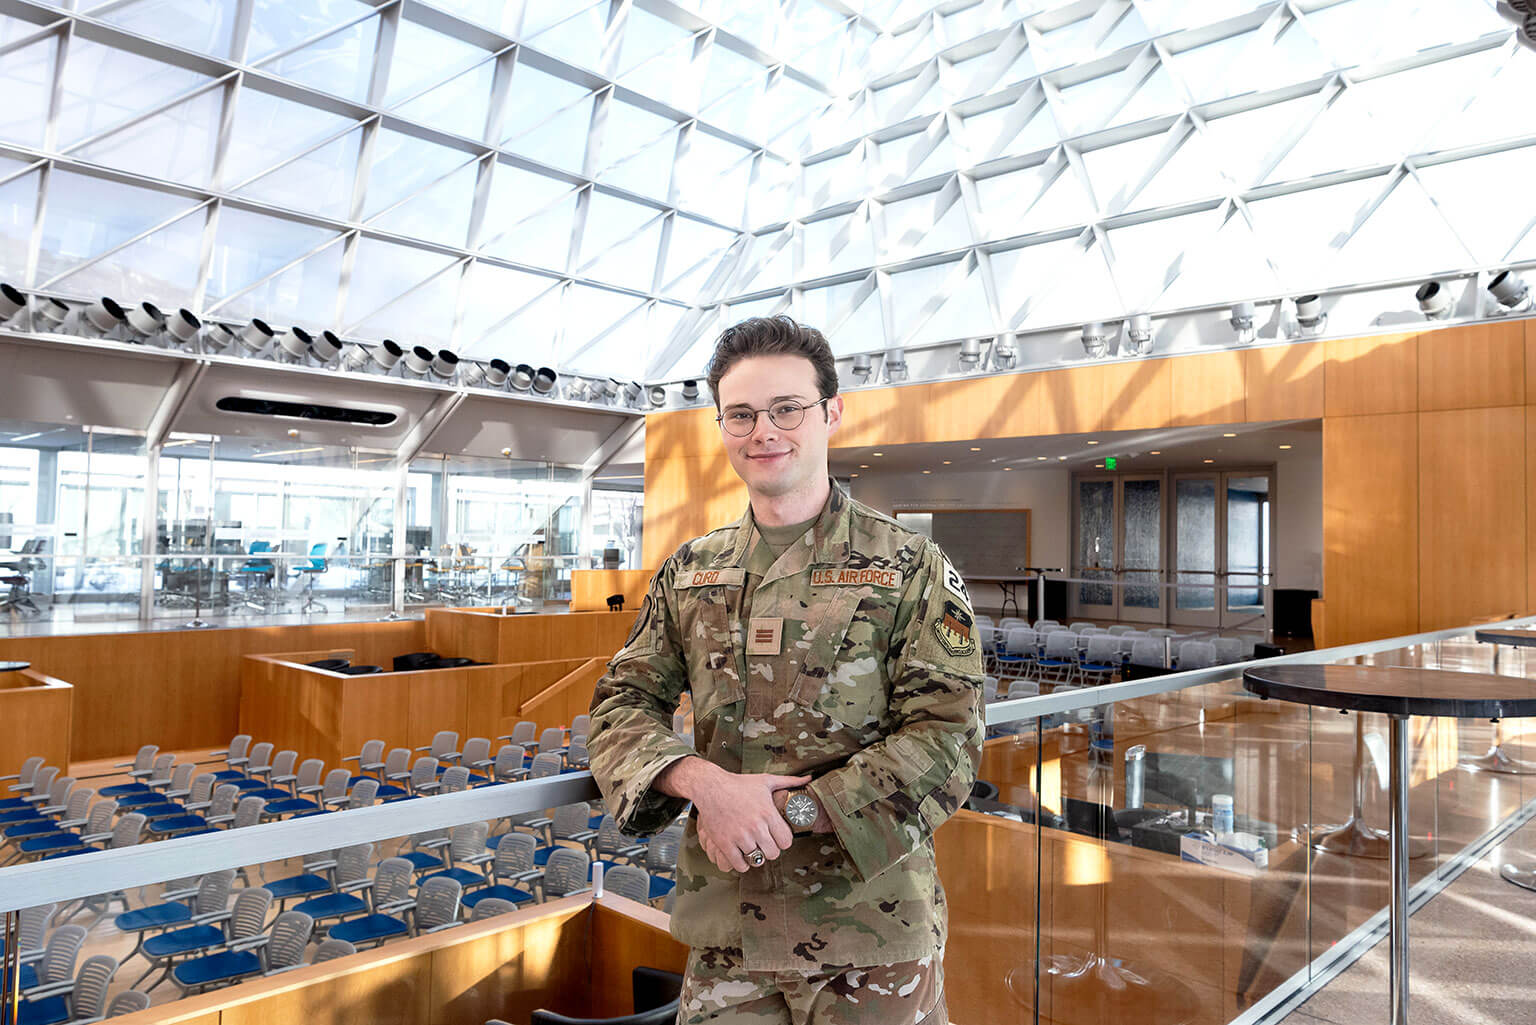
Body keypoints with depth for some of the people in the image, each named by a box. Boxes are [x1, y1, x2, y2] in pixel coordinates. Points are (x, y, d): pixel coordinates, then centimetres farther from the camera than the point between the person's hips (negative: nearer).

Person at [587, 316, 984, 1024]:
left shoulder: (909, 568, -6)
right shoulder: (689, 573, 6)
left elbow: (947, 737, -12)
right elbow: (622, 705, 4)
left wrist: (791, 810, -19)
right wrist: (704, 782, -16)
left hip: (869, 920, -2)